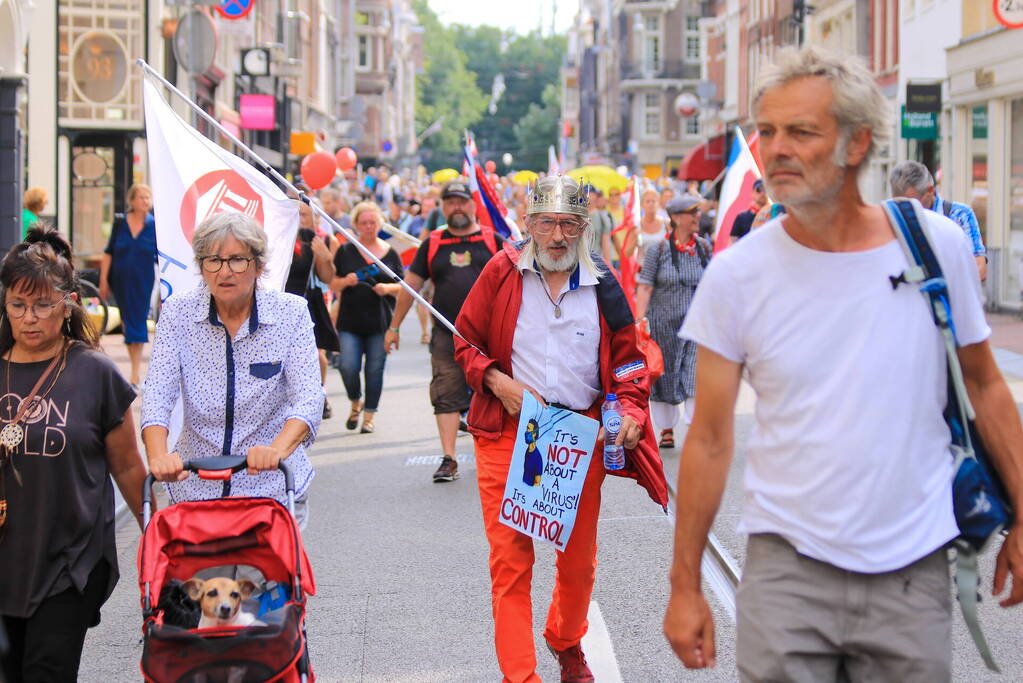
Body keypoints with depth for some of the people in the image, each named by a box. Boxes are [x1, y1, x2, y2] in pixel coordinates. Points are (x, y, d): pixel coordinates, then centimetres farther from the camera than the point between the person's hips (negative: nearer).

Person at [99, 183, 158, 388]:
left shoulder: (154, 226, -3)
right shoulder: (120, 223, 0)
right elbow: (108, 253, 6)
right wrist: (103, 279, 3)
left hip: (143, 282, -2)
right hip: (120, 281, 2)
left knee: (137, 322, -6)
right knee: (126, 320, 12)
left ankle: (135, 372, -6)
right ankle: (135, 362, 28)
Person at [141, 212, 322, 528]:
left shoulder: (291, 312, -6)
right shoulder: (178, 312, -2)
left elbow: (308, 397, -16)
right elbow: (158, 391, -12)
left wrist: (279, 449, -36)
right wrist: (158, 454, -31)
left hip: (273, 488, -1)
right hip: (194, 487, 1)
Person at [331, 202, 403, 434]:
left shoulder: (390, 253, 7)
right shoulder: (345, 251, 6)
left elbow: (402, 286, 10)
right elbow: (332, 284, 7)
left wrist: (388, 288, -10)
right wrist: (346, 281, -13)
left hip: (380, 322, 0)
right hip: (350, 321, 0)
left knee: (375, 370, 1)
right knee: (348, 366, -11)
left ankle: (368, 416, 14)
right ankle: (355, 403, 18)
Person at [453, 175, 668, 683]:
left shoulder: (602, 284, 4)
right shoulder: (502, 272, -1)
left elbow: (628, 357, 11)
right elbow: (466, 341, 6)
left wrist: (629, 410, -5)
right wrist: (497, 381, -10)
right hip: (508, 434, -2)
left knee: (579, 559, 13)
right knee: (510, 561, -6)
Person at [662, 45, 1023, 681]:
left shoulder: (938, 246, -3)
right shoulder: (736, 274, -5)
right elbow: (710, 438, 0)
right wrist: (685, 586, 1)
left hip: (913, 572, 1)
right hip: (787, 570, -1)